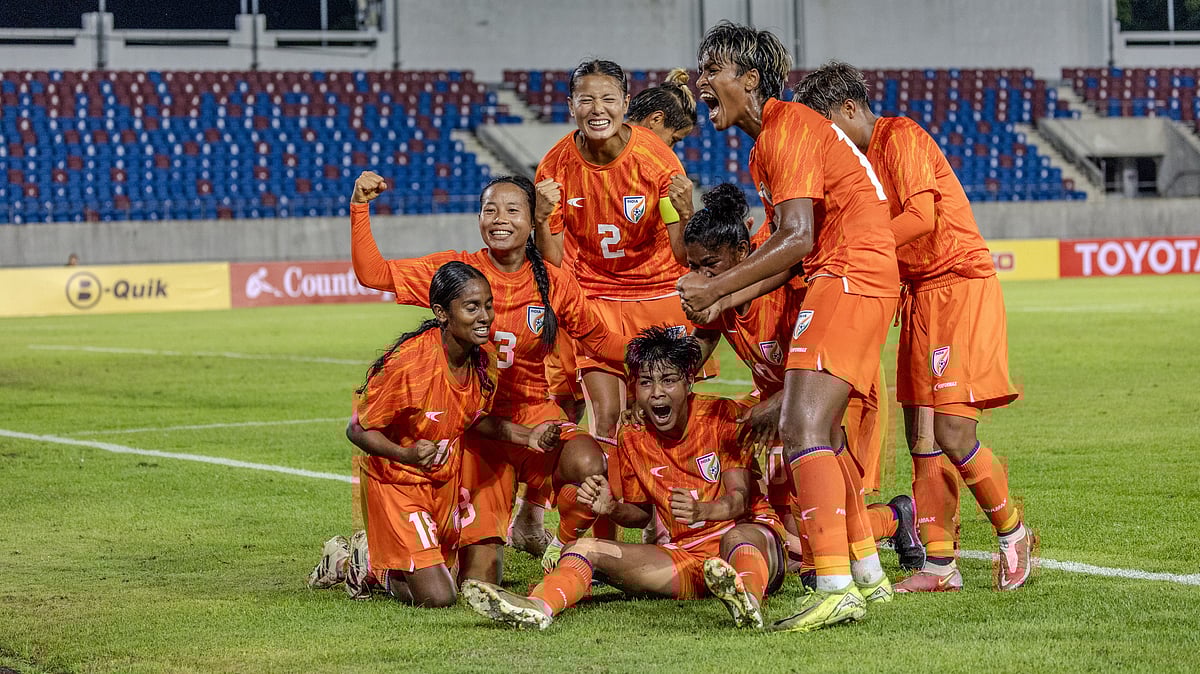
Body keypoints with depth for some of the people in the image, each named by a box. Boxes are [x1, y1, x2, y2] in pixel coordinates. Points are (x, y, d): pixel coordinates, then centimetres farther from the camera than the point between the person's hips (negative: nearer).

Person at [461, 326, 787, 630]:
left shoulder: (723, 416, -6)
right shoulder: (632, 436, 5)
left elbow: (740, 498, -14)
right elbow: (642, 513, 14)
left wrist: (702, 510, -36)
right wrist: (612, 508, -10)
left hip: (751, 533, -4)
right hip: (687, 555, 4)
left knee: (738, 536, -41)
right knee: (585, 548, -14)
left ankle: (748, 596, -76)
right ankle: (539, 606, -46)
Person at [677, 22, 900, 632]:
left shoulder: (788, 129, -12)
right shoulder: (765, 143, 20)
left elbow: (797, 239, -19)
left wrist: (717, 287, -17)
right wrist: (727, 298, 10)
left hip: (850, 278, -11)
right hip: (839, 279, 11)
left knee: (802, 427, -19)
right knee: (818, 433, 17)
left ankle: (836, 588, -26)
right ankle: (867, 574, 24)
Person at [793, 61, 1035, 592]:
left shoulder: (901, 136, -11)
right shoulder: (859, 160, 16)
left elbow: (922, 216, -22)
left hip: (959, 286, -9)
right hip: (920, 296, 9)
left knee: (951, 433, -13)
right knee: (921, 438, 5)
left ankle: (1012, 532, 6)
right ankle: (940, 565, 9)